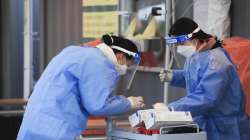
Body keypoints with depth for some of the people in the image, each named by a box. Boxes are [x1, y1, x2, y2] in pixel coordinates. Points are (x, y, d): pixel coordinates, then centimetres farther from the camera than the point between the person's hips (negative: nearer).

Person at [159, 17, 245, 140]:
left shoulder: (216, 62, -25)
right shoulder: (199, 55, 6)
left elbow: (205, 98, -31)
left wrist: (170, 109, -30)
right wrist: (174, 76, 8)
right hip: (202, 123, 9)